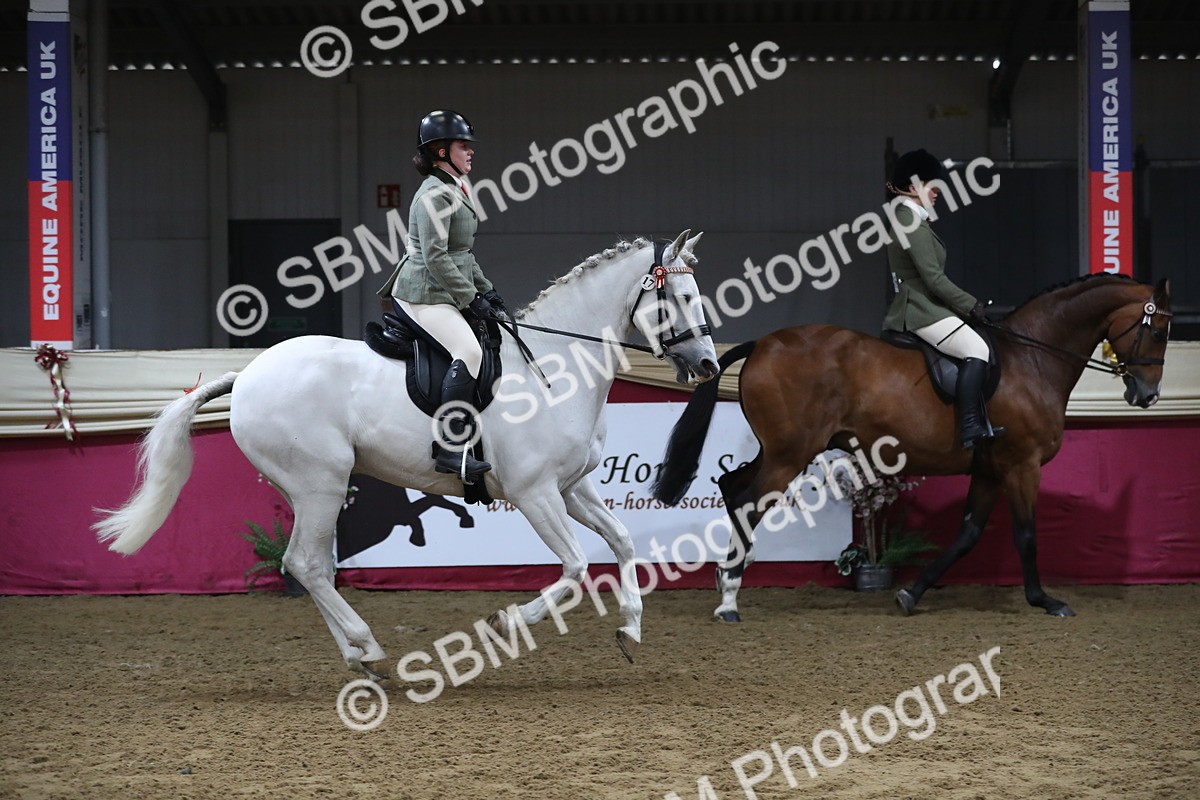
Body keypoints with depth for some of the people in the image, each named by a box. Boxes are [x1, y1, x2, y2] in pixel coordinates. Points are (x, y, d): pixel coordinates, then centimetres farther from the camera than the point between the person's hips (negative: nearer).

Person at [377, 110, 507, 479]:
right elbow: (436, 257, -20)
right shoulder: (435, 194, -14)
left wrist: (486, 290, 17)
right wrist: (471, 299, -18)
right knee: (469, 350, -28)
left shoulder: (457, 190, 17)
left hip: (445, 293, 11)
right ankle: (450, 448, -31)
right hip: (425, 294, -11)